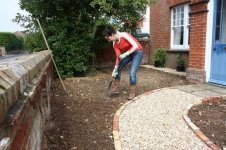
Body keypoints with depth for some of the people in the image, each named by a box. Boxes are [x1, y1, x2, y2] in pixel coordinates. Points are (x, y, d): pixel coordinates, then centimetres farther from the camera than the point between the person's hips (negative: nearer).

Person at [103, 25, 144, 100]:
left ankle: (132, 92, 0)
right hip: (128, 53, 8)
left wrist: (125, 54, -30)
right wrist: (115, 68, -7)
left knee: (132, 73, -17)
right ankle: (116, 88, 16)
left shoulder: (124, 35, -26)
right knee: (118, 68, 5)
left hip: (137, 52, -8)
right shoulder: (115, 44, -5)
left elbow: (135, 46, -28)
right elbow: (118, 56, -2)